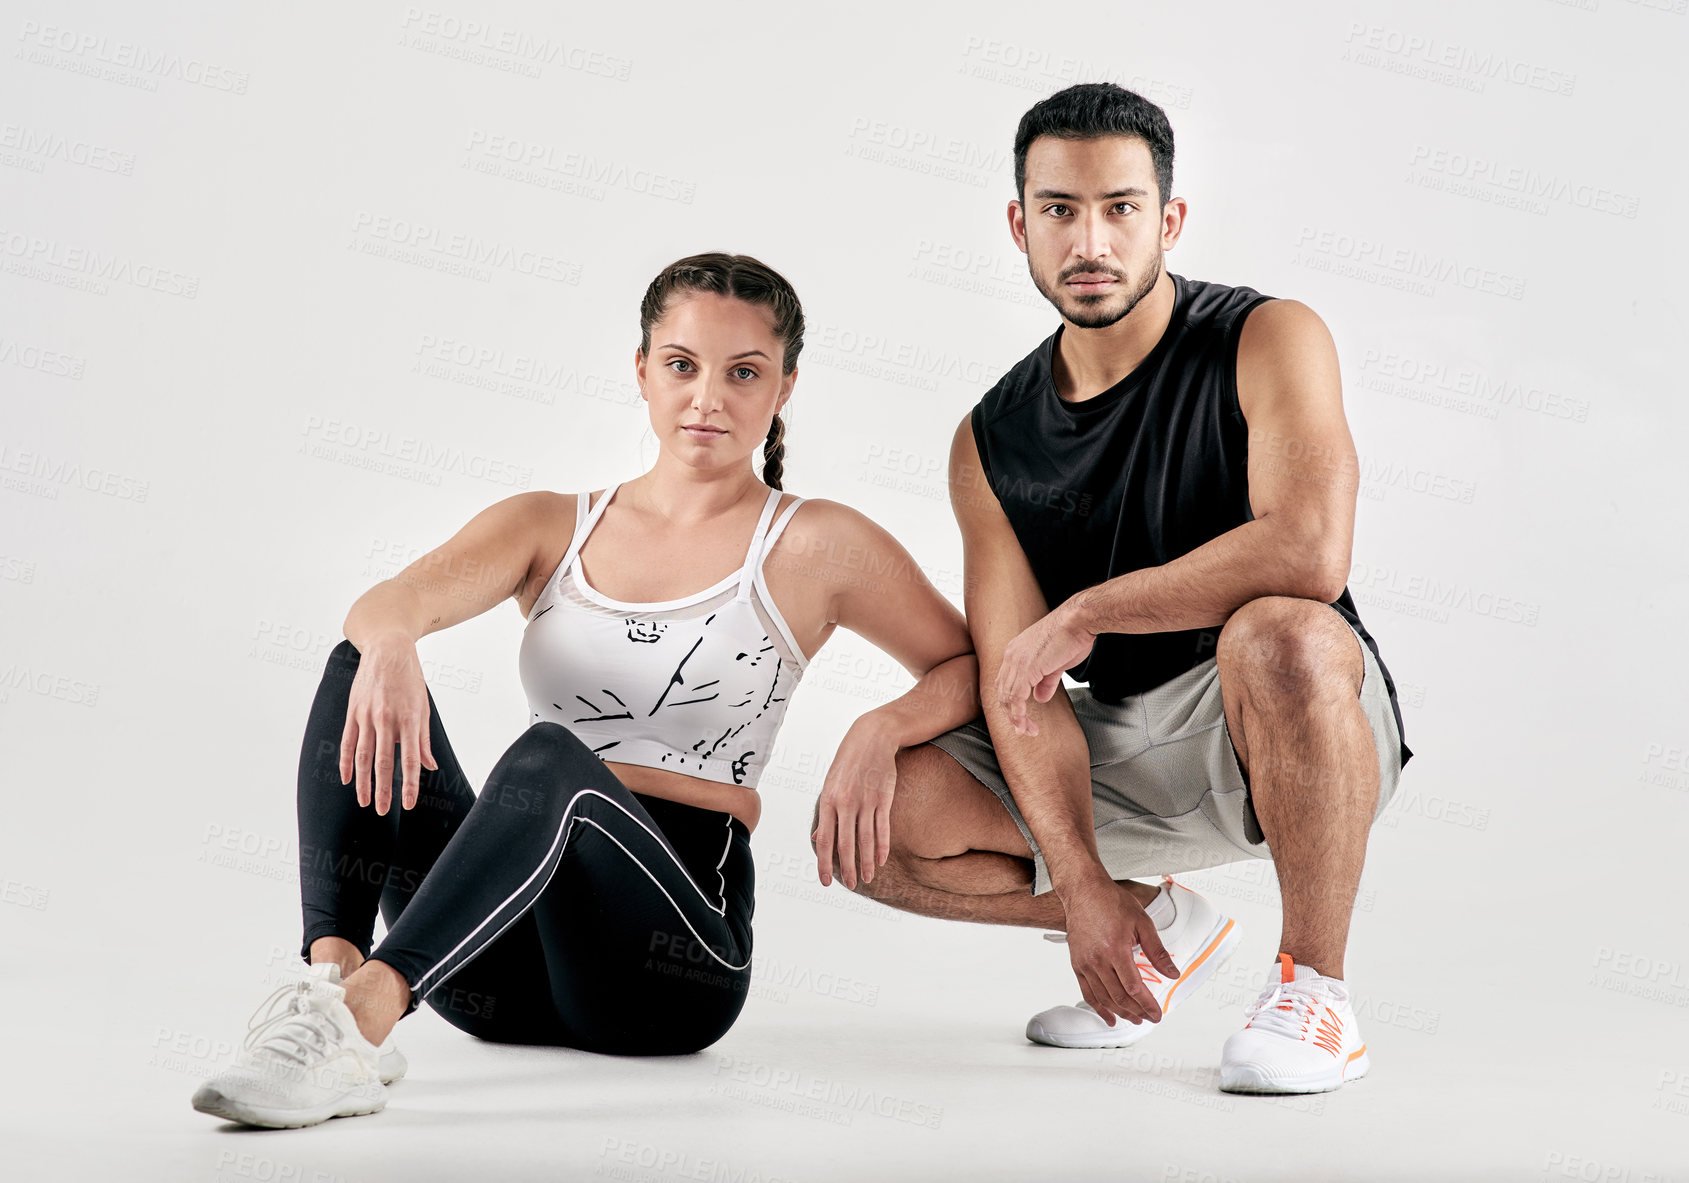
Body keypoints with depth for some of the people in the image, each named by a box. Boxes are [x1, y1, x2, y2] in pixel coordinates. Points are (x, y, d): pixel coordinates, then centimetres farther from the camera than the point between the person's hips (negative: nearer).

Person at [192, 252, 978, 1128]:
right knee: (359, 670, -16)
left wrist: (879, 728, -12)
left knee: (552, 755, -34)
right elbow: (393, 598, -4)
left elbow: (971, 668, 10)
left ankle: (365, 1009, -49)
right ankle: (332, 974, -34)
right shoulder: (552, 526, 15)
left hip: (677, 941, -4)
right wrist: (389, 642, -30)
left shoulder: (813, 547, 7)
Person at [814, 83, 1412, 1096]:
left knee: (1281, 635, -39)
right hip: (1118, 752, 5)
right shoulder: (992, 443, 0)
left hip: (1297, 723, -5)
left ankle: (1315, 985, -18)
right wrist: (1082, 885, -18)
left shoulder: (1268, 340, -13)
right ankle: (1162, 924, 10)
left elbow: (1309, 553, -31)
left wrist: (1088, 611, -22)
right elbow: (1019, 681, -6)